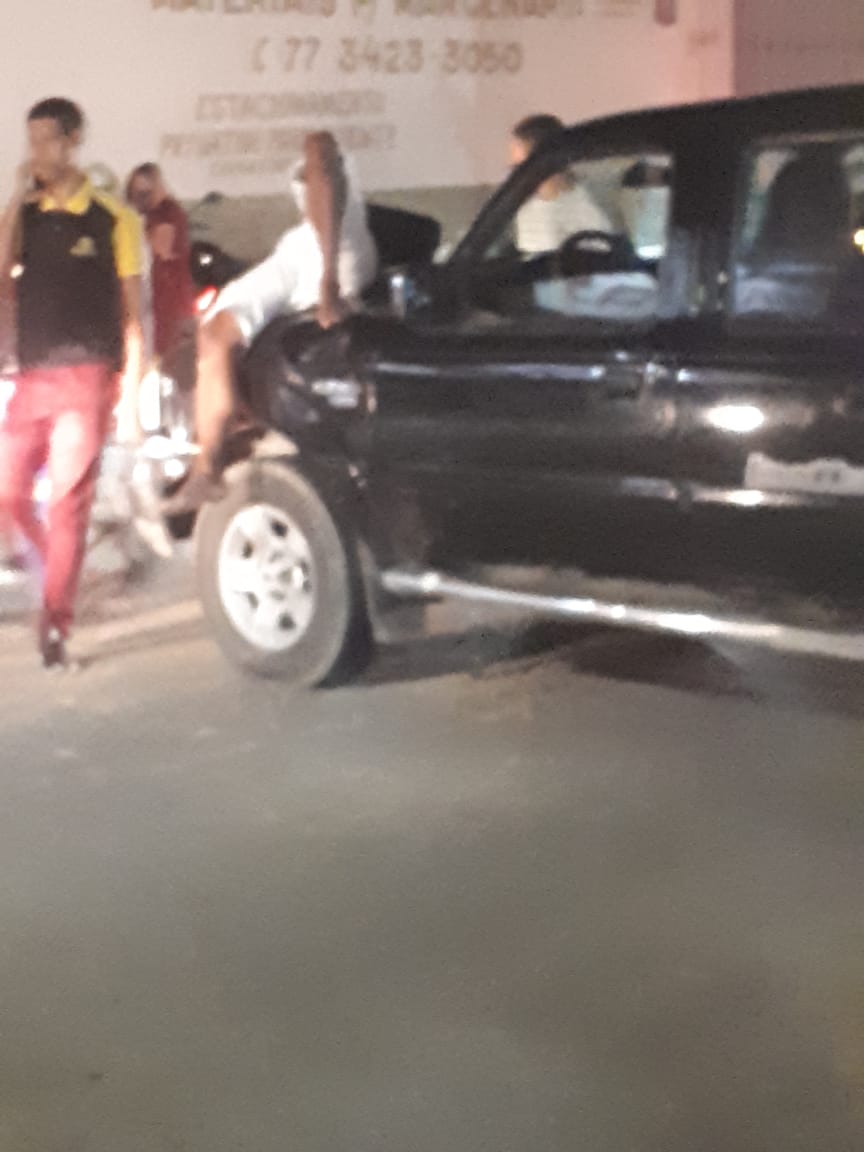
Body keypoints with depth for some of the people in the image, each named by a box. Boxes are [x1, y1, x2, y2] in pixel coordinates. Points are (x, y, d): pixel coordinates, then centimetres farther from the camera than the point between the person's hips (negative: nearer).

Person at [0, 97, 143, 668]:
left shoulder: (113, 219, -2)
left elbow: (133, 312, -1)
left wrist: (130, 392, -7)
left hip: (86, 379, -5)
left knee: (67, 503, -5)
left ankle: (55, 626, -1)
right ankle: (63, 565, 28)